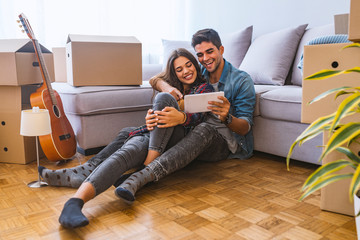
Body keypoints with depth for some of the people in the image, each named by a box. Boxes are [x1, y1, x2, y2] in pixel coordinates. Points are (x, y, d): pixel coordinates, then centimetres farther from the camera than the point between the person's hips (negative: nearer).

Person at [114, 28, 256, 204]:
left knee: (205, 129, -40)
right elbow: (155, 80, 4)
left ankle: (141, 177, -54)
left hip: (230, 142, -4)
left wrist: (226, 118, -34)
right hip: (201, 137, 5)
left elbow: (245, 127, -10)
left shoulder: (242, 80, -5)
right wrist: (166, 87, -21)